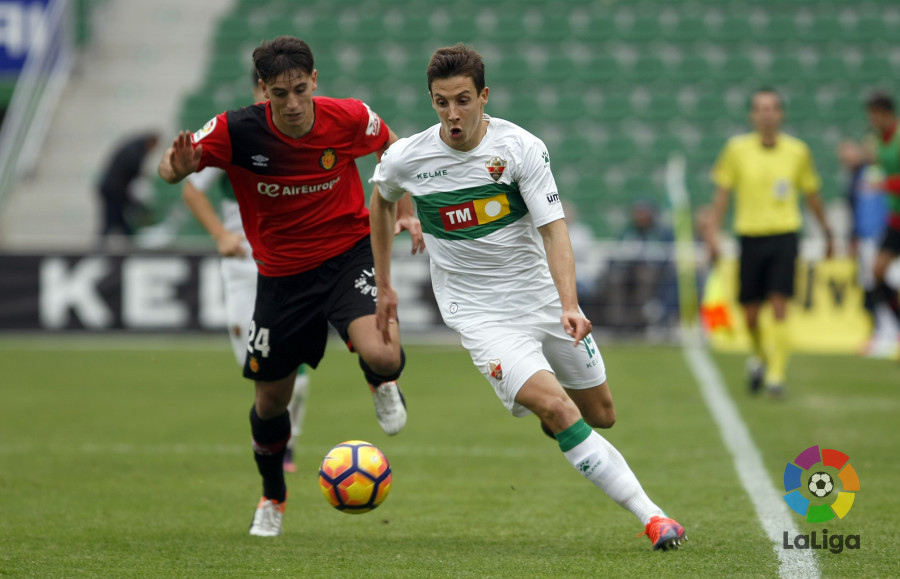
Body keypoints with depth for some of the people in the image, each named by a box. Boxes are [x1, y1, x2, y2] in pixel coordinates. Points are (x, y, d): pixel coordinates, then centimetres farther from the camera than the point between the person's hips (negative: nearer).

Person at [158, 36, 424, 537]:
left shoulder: (349, 118, -16)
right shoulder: (237, 131, -19)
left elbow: (390, 146, 6)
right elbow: (169, 170, -13)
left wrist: (405, 212, 3)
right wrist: (179, 167, -36)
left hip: (350, 252, -1)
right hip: (281, 273, 1)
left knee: (382, 356, -29)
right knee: (271, 399, 10)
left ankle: (383, 383, 12)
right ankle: (273, 498, 39)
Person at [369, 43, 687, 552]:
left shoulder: (522, 148, -12)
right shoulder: (405, 159, -8)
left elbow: (553, 230, -17)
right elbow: (382, 202, 15)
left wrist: (569, 306, -30)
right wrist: (384, 287, 17)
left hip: (543, 297, 2)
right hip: (481, 314, -2)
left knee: (601, 415, 11)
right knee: (557, 409, -22)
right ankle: (651, 516, -21)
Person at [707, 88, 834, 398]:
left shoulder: (797, 151, 2)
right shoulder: (737, 149, 0)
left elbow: (811, 194, 14)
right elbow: (722, 191, 4)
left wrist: (826, 231, 20)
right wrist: (713, 232, -4)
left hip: (784, 235, 0)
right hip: (750, 235, 1)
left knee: (779, 308, -12)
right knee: (750, 314, 5)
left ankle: (776, 375, -8)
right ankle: (759, 355, 36)